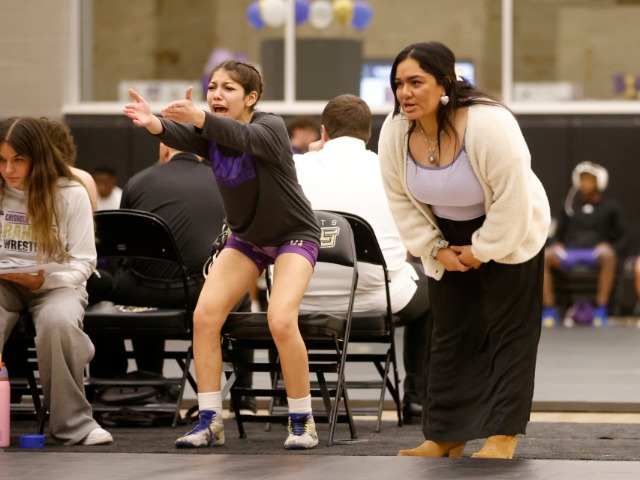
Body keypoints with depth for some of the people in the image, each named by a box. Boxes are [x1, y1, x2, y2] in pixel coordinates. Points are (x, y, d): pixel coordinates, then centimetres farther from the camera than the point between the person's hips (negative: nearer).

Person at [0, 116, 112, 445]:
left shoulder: (71, 194, 0)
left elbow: (83, 262, 0)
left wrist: (45, 280, -19)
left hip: (56, 283, -2)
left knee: (59, 323, -37)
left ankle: (73, 422, -23)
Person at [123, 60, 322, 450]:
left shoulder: (271, 127, -23)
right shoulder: (209, 133, -10)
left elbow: (242, 136, -47)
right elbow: (181, 138, -34)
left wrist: (199, 118, -66)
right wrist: (153, 123, -58)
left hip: (294, 235, -5)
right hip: (246, 237, 6)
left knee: (281, 321, -25)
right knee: (205, 316, -12)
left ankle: (302, 421, -7)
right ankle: (210, 421, -2)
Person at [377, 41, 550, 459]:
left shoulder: (489, 124, -33)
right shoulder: (395, 131, -17)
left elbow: (512, 201, -28)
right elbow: (401, 199, -5)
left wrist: (481, 252, -20)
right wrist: (436, 249, -8)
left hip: (509, 234, -5)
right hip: (448, 237, 5)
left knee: (509, 333, -3)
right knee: (450, 335, 8)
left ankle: (502, 437, 0)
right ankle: (446, 436, 14)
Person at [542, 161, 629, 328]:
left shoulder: (609, 207, 13)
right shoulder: (570, 205, 18)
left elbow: (623, 238, 14)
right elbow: (559, 234, 23)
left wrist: (611, 248, -8)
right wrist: (556, 245, -1)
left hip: (595, 254, -2)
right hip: (568, 253, 2)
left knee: (608, 256, -39)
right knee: (543, 257, -30)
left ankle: (601, 311, -36)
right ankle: (549, 310, -30)